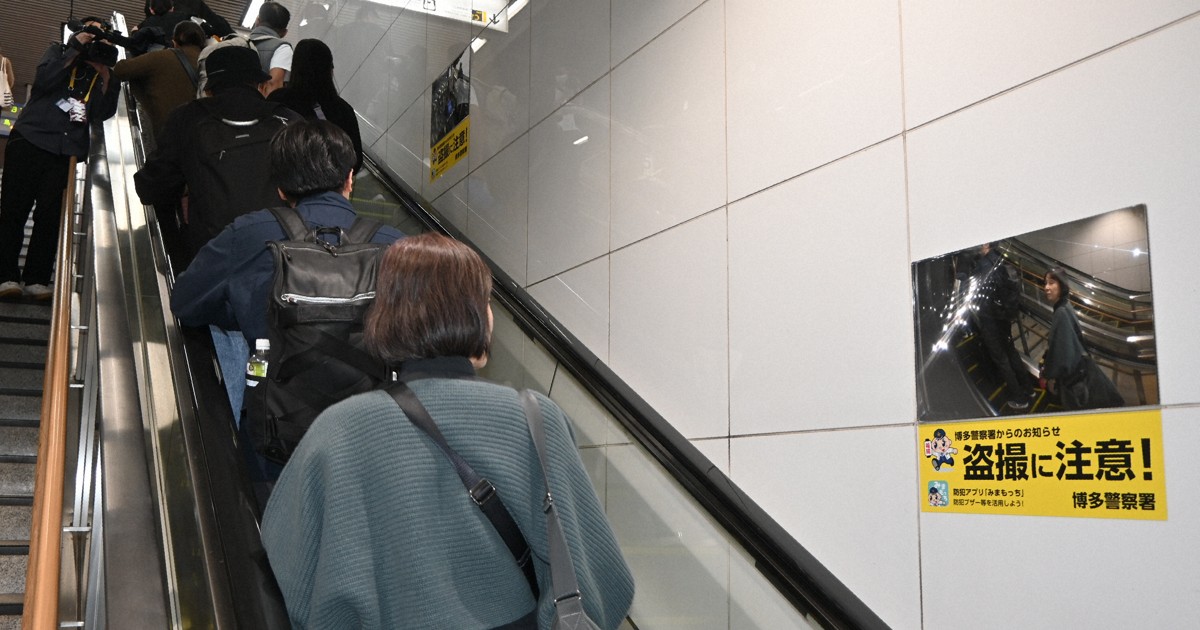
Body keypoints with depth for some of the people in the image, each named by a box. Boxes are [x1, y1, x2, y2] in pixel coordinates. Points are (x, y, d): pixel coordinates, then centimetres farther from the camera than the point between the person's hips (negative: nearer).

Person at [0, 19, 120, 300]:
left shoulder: (104, 74, 18)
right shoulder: (59, 52, 15)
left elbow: (102, 113, 3)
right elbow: (44, 81, -5)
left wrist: (106, 74, -2)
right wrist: (75, 48, -3)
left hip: (68, 150, 1)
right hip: (30, 139, -1)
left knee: (50, 216, -5)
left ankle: (36, 279, -5)